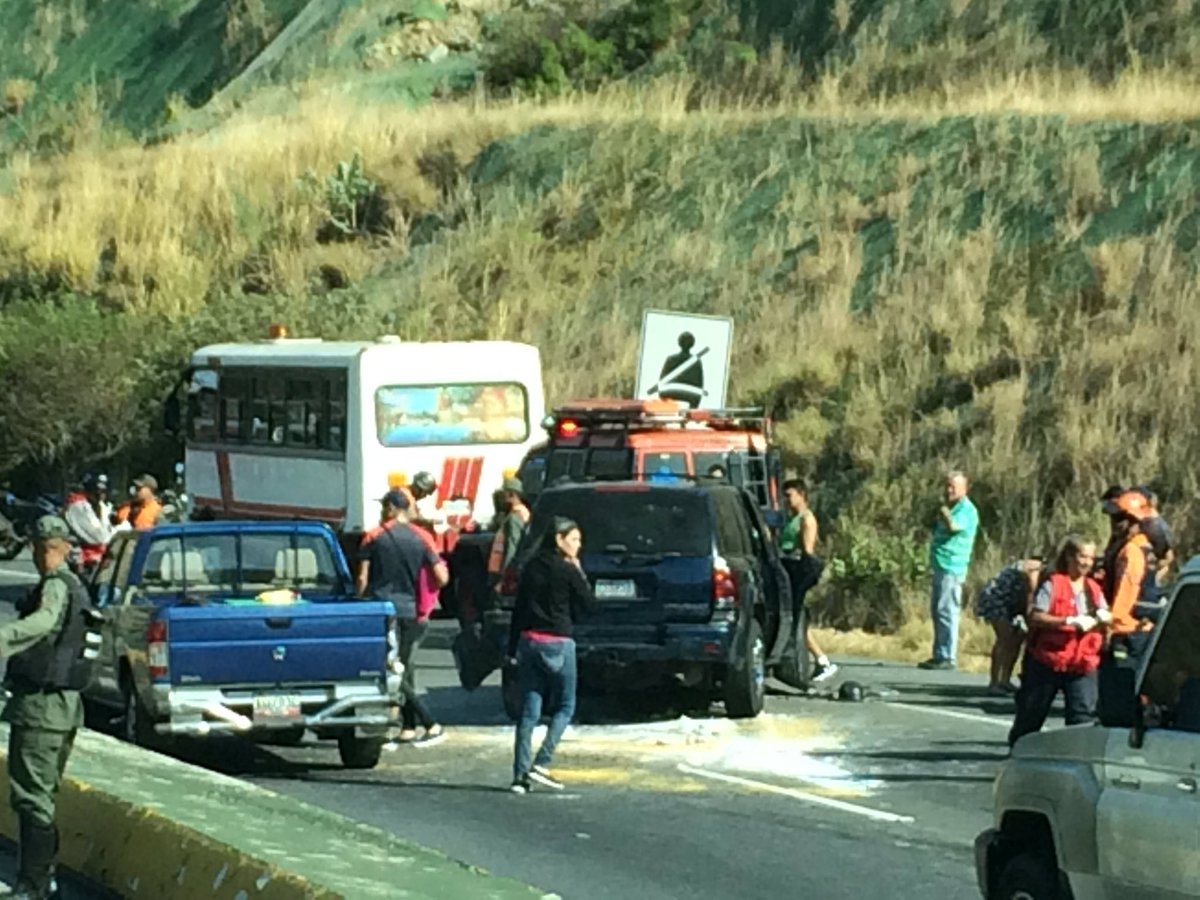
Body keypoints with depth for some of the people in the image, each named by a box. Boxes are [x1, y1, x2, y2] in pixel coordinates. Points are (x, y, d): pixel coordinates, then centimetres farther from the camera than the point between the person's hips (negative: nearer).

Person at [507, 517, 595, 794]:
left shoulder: (531, 568, 7)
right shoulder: (568, 571, -9)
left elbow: (519, 609, 9)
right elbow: (588, 603, -1)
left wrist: (512, 648, 13)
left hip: (529, 640, 5)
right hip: (558, 644, -5)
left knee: (529, 711, 6)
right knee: (565, 706, 8)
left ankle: (520, 775, 1)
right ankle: (541, 763, -5)